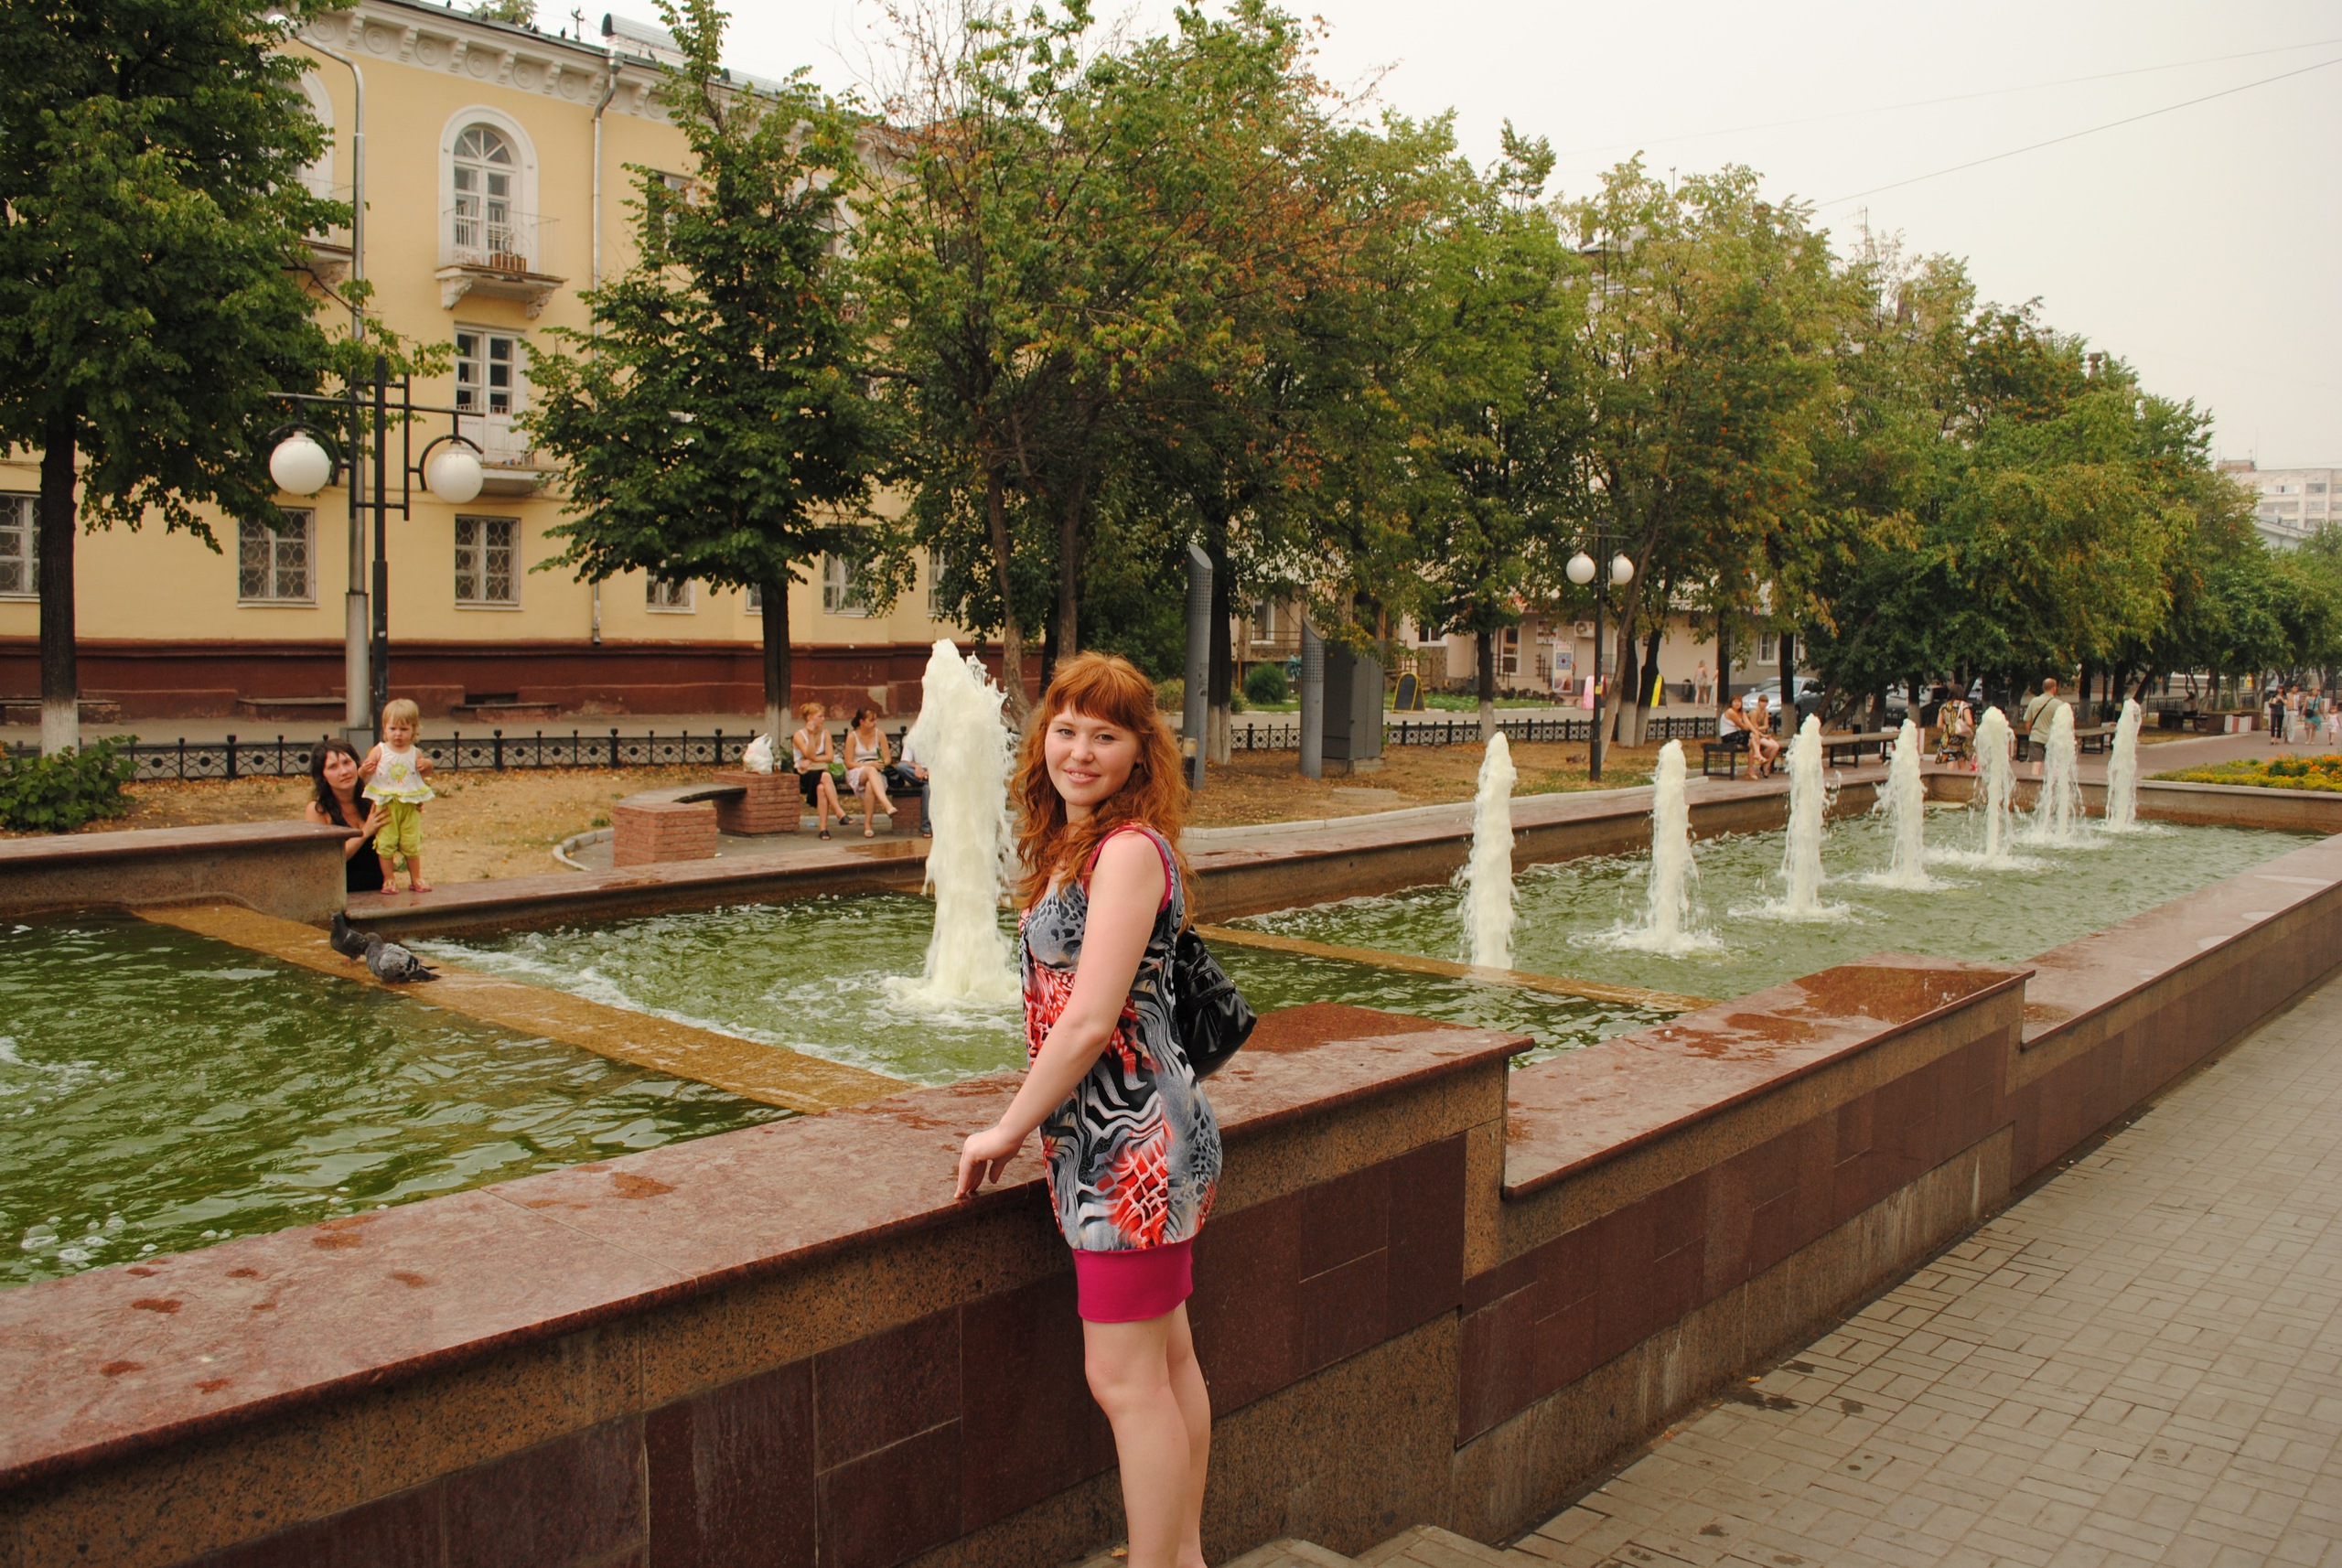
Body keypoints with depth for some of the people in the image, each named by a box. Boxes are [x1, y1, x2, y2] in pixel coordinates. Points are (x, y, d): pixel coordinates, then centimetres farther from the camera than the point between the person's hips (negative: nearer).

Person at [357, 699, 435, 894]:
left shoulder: (415, 753, 1)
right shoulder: (379, 751, -6)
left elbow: (423, 773, 17)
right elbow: (363, 774, -4)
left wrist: (427, 765, -5)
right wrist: (364, 770, -27)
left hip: (410, 806, 1)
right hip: (386, 806, -1)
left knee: (412, 844, 9)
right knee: (385, 843, 1)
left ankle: (416, 879, 22)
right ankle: (388, 881, 14)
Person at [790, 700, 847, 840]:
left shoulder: (825, 734, 11)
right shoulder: (799, 736, -1)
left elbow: (830, 757, 1)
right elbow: (810, 755, -14)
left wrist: (811, 761, -11)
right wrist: (811, 735, -17)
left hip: (822, 772, 3)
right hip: (805, 775, -3)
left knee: (821, 788, -34)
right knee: (825, 776, -36)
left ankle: (823, 827, -40)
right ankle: (840, 813, -44)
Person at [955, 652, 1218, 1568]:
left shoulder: (1128, 850, -17)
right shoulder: (1072, 847, 12)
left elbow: (1089, 1019, -21)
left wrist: (1006, 1132, -11)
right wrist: (1030, 1120, 10)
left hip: (1130, 1148, -10)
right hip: (1119, 1141, 10)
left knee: (1125, 1378, -1)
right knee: (1167, 1361, 17)